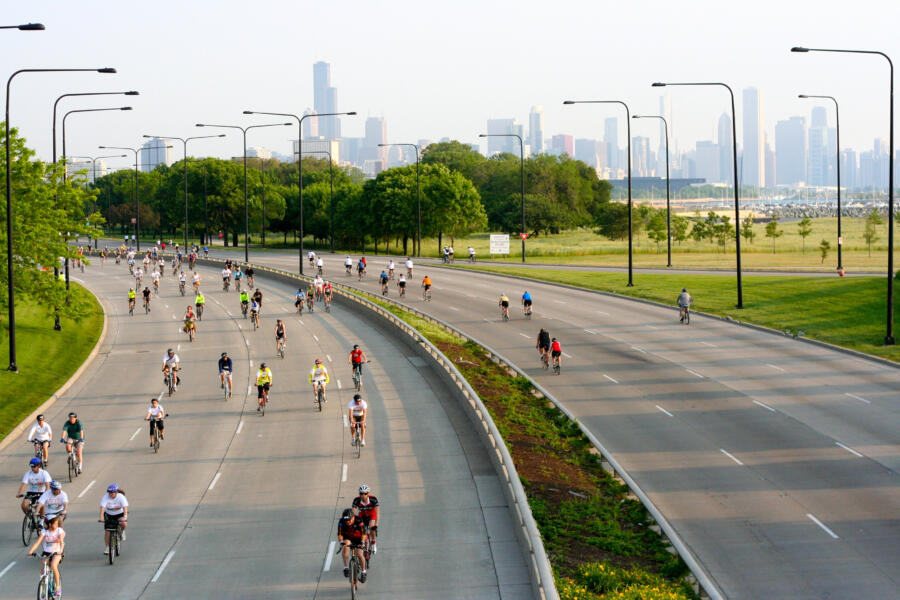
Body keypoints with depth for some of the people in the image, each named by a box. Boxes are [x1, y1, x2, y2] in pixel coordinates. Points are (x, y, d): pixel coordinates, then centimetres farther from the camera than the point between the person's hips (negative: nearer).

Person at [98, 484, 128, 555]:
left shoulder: (121, 497, -23)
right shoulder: (105, 497, -21)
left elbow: (125, 507, -34)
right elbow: (102, 507, -32)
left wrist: (125, 516, -50)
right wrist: (101, 517, -47)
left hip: (119, 514, -1)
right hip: (109, 515, 1)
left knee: (124, 524, -31)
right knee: (107, 531, -8)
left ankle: (122, 531, 4)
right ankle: (107, 547, 10)